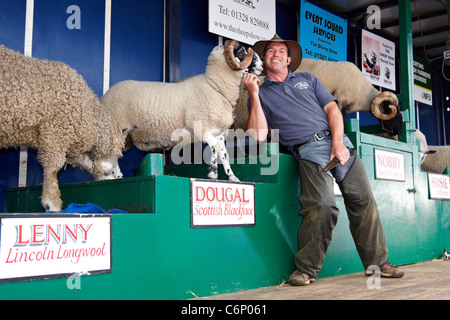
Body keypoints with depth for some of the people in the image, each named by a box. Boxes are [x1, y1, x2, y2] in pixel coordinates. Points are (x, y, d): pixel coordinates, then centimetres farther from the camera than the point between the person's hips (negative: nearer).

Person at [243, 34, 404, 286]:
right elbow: (259, 136, 1)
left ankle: (377, 262, 9)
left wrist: (338, 142, -5)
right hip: (308, 149, -4)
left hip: (338, 141, 4)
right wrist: (254, 94, -3)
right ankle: (306, 269, -10)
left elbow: (332, 109, 13)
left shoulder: (307, 79, 24)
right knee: (323, 206, -24)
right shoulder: (261, 93, 15)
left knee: (364, 199, -4)